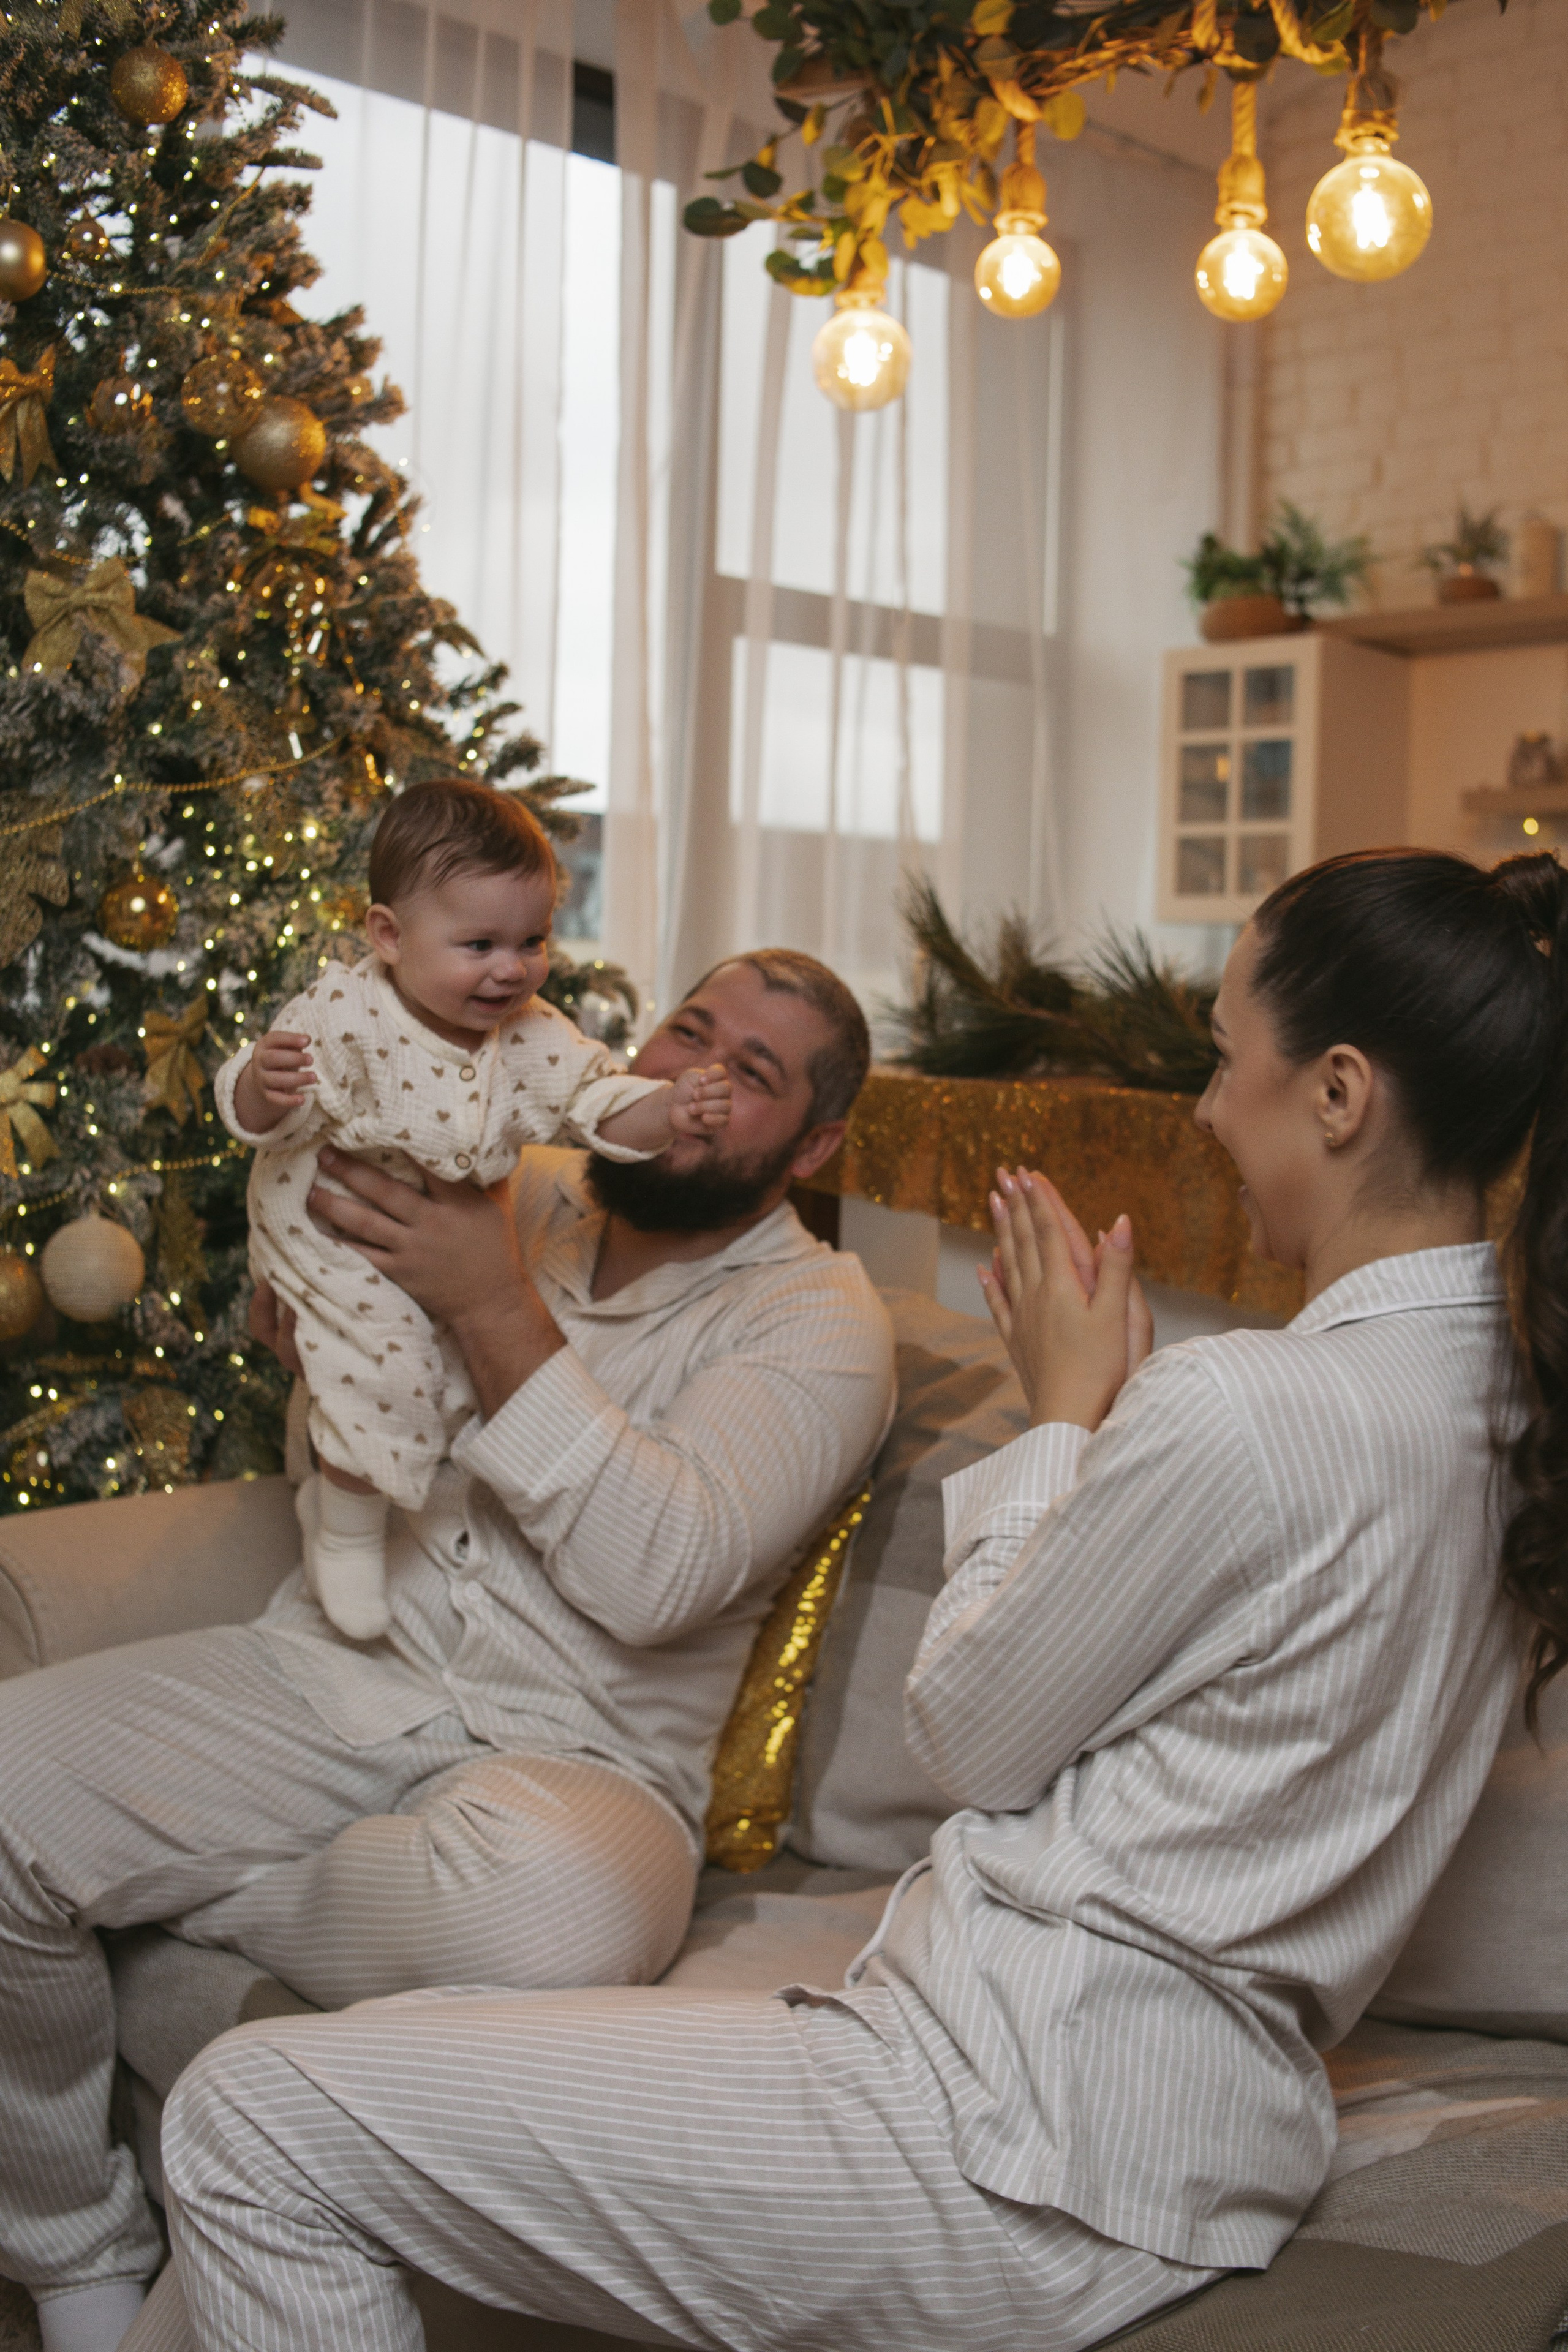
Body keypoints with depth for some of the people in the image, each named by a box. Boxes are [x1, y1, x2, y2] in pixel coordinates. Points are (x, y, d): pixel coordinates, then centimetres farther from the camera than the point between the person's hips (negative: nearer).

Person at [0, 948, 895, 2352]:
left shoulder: (820, 1322, -3)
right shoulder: (517, 1194, 13)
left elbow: (655, 1577, -17)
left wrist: (499, 1311, -21)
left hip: (574, 1754, -4)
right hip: (324, 1673, 5)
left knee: (545, 1916, -39)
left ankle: (205, 1895, -5)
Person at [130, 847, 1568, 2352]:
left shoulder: (1249, 1412, -24)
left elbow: (968, 1736, -8)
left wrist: (1065, 1412, 1)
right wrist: (1108, 1417, 7)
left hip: (1032, 2149, -10)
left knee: (255, 2120, -5)